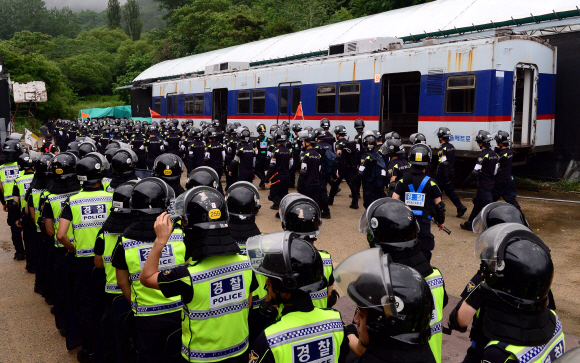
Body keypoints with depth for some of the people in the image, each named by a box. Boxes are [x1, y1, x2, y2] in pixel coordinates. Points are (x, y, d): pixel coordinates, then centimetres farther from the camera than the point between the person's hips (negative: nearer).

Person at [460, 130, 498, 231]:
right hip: (491, 184, 9)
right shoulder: (494, 154, 9)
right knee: (477, 203, 18)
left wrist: (466, 181, -10)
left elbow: (476, 171, -19)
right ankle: (470, 223, 27)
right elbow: (495, 170, 14)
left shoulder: (483, 155, -17)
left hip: (483, 185, -9)